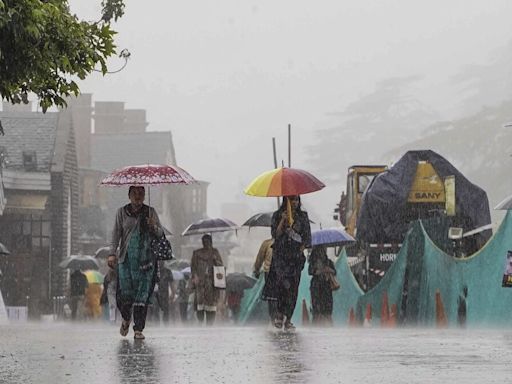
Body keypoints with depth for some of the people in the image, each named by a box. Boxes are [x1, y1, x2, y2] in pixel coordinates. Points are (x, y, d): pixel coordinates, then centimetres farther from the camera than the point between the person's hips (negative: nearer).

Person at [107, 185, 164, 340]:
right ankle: (126, 319, 26)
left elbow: (160, 233, 8)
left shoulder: (150, 212, 8)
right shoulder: (122, 212, 7)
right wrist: (112, 253, -7)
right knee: (125, 292, -4)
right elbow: (116, 233, 4)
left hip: (145, 259, 0)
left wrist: (153, 227, -15)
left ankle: (138, 330, -1)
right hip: (126, 258, 0)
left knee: (142, 295, -5)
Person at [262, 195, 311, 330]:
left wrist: (301, 249, -2)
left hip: (296, 255, 2)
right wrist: (283, 221, -13)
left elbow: (307, 237, 10)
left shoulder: (303, 216, 9)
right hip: (280, 254, -2)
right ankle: (279, 313, -7)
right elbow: (275, 234, -4)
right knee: (284, 283, -21)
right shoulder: (277, 215, 4)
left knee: (293, 287, -2)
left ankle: (288, 319, 3)